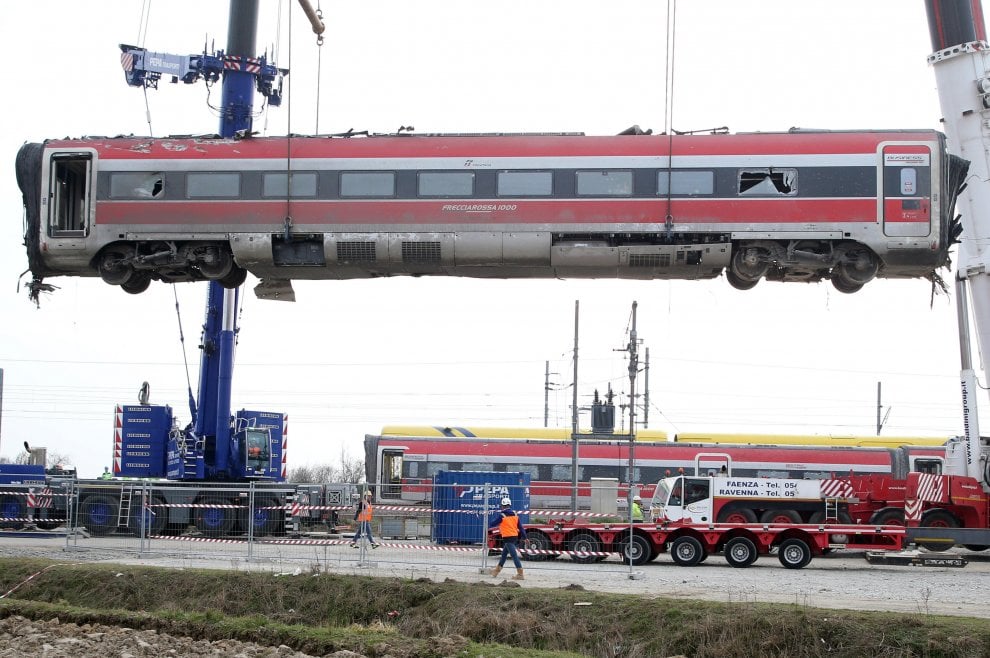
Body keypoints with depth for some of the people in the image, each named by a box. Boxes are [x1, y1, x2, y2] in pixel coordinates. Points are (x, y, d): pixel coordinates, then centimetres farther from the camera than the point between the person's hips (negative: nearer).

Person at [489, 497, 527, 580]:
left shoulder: (502, 515, -10)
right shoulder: (515, 515, 8)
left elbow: (493, 523, 1)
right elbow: (520, 527, 11)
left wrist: (488, 526, 23)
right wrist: (524, 537, 15)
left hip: (507, 537, -8)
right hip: (515, 536, 8)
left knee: (514, 555, -11)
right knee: (504, 554, 21)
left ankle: (520, 574, -16)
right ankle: (497, 570, 36)